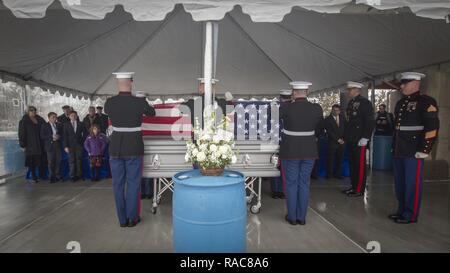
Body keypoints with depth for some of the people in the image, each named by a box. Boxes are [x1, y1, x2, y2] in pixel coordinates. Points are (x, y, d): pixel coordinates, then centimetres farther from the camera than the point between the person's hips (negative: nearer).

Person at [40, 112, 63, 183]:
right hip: (50, 145, -3)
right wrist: (51, 136, -15)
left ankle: (57, 176, 14)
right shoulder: (45, 126, 3)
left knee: (58, 161, 2)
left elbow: (62, 134, 15)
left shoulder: (59, 125, 14)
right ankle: (52, 177, 7)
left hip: (58, 145, 3)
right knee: (51, 162, -1)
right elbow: (42, 136, -5)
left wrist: (58, 137, -6)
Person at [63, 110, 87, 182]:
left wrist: (82, 142, 3)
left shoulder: (81, 124, 7)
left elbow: (85, 134, 12)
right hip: (70, 146, 0)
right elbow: (65, 136, 2)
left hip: (79, 145, 0)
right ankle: (72, 176, 4)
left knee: (79, 161, 0)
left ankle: (79, 175, 7)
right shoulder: (66, 125, 6)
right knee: (71, 161, -1)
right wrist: (66, 146, -5)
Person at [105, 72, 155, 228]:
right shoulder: (139, 102, -11)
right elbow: (152, 113, 10)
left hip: (115, 149, 3)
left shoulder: (109, 102, -4)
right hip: (134, 149, -2)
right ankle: (132, 218, 15)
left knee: (118, 184, 11)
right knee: (133, 183, 8)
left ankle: (122, 219, 20)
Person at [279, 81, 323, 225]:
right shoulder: (317, 109, -4)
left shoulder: (286, 108, -13)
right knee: (304, 183, 12)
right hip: (309, 151, 3)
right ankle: (302, 217, 20)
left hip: (290, 151, -3)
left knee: (291, 183, 9)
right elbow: (319, 129, 9)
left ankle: (292, 217, 17)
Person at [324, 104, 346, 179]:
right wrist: (338, 139, -11)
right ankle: (329, 174, 9)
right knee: (330, 159, -2)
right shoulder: (328, 119, -3)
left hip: (342, 142, 4)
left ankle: (338, 174, 14)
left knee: (340, 159, 5)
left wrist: (343, 139, 0)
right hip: (332, 143, -4)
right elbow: (329, 132, -9)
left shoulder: (343, 118, 11)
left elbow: (345, 128, 12)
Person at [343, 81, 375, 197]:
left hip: (360, 140, -8)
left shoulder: (365, 102, -9)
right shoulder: (351, 102, 14)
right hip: (351, 140, 8)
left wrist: (365, 138, -18)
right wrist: (346, 136, 15)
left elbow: (370, 121, -14)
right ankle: (354, 186, 22)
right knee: (352, 164, 12)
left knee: (360, 165, -1)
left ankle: (359, 190, 7)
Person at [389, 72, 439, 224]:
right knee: (400, 183, 15)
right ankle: (402, 210, 28)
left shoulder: (426, 102, -8)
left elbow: (432, 127, -14)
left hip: (413, 152, -8)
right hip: (398, 151, 8)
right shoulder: (401, 103, 16)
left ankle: (411, 215, 13)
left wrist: (424, 150, -16)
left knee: (412, 184, 1)